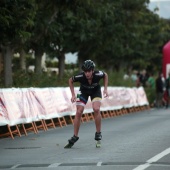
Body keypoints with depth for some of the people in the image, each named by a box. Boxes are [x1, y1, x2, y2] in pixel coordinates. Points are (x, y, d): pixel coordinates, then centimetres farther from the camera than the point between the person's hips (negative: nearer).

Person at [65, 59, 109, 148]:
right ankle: (75, 136, 2)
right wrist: (73, 95, -14)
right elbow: (70, 80, -12)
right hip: (83, 91, 1)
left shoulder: (97, 74, -34)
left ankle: (98, 133, -8)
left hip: (96, 91, -1)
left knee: (96, 109, -24)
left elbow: (105, 75, -8)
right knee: (79, 112, -10)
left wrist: (105, 89, -12)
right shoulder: (80, 76, -35)